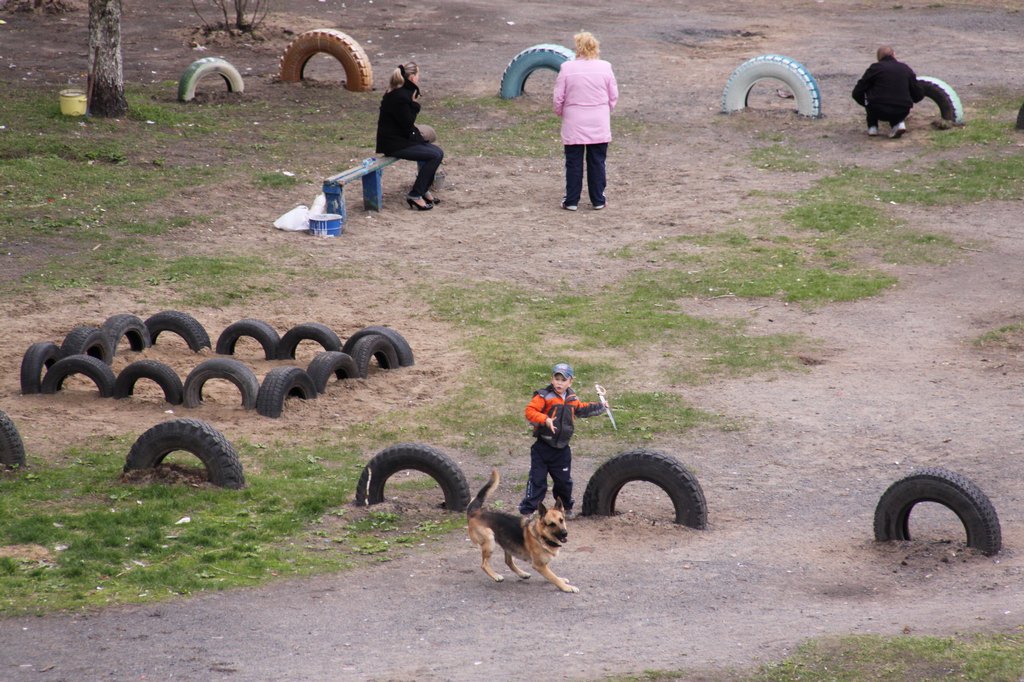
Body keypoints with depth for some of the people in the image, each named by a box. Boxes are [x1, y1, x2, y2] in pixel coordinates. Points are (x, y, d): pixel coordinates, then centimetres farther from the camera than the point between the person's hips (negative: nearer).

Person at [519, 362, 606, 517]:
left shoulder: (572, 400, 8)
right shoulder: (544, 396, -13)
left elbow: (583, 409, 29)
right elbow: (530, 411, -22)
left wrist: (600, 407, 30)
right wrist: (545, 420, -34)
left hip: (562, 449, 5)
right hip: (542, 448, -5)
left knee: (564, 481, 15)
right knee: (537, 480, -6)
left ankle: (566, 508, 34)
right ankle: (527, 510, -3)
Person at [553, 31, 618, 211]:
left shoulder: (567, 68, -8)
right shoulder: (605, 68, -3)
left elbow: (558, 97, -4)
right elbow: (614, 96, 5)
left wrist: (561, 113, 15)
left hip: (574, 125, -1)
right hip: (599, 126, 1)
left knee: (574, 163, 6)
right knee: (597, 162, 9)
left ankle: (571, 201, 9)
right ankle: (598, 200, 13)